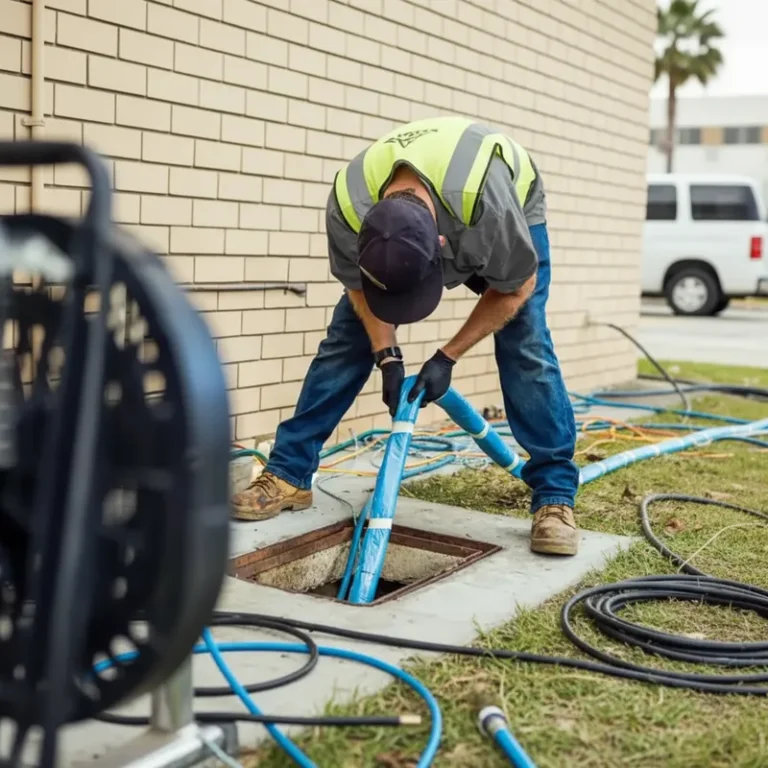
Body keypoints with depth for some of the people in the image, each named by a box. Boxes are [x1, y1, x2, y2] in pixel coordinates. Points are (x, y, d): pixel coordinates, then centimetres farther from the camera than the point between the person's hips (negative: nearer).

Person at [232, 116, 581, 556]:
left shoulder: (489, 205, -46)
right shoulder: (348, 207, -37)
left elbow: (516, 287, -25)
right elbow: (358, 284, -14)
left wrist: (448, 357, -24)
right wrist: (387, 355, -23)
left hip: (515, 213, -2)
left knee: (525, 349, -18)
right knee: (346, 339, -5)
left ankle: (555, 495, -10)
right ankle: (288, 475, 1)